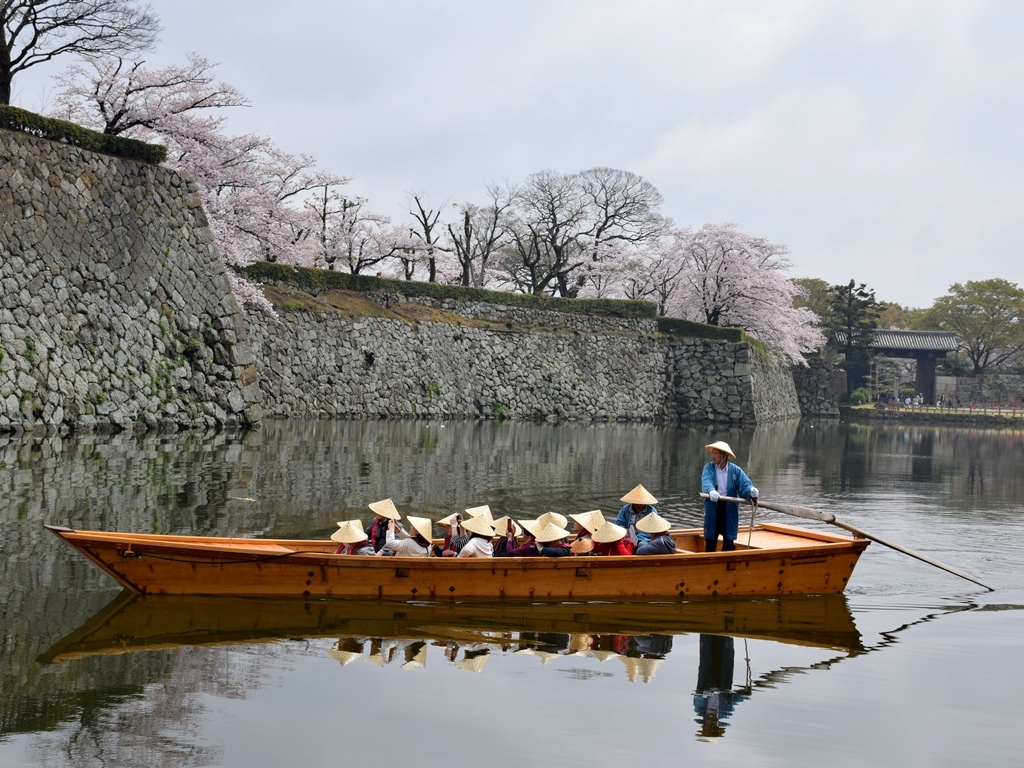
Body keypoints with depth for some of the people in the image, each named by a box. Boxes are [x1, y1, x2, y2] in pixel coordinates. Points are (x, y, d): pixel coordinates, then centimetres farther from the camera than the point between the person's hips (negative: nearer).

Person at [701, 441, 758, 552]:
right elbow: (706, 481, -17)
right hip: (713, 508, 0)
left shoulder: (735, 470, 2)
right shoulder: (708, 467, 2)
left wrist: (751, 491, -34)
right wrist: (711, 491, -40)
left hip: (729, 508, 0)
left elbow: (745, 485, -9)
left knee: (729, 539, 2)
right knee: (710, 539, 4)